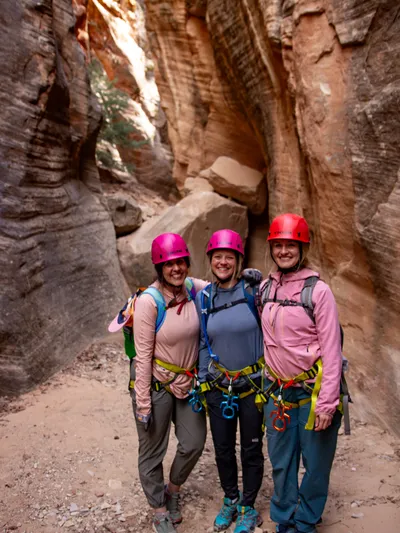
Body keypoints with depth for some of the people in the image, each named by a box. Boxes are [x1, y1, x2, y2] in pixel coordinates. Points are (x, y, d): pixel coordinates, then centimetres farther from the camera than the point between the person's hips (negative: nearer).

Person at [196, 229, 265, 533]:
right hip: (218, 386, 3)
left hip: (253, 385, -3)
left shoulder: (252, 291, -12)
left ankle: (248, 507, 32)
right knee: (223, 448, 15)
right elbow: (204, 344, 7)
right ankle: (230, 500, 39)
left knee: (252, 449, 11)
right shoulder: (203, 298, 0)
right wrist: (202, 383, 6)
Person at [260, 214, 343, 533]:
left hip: (313, 392, -4)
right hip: (278, 393, 4)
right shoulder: (264, 288, 3)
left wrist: (327, 402, -16)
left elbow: (332, 350, -13)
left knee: (316, 464, 9)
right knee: (281, 463, 14)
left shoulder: (318, 290, -11)